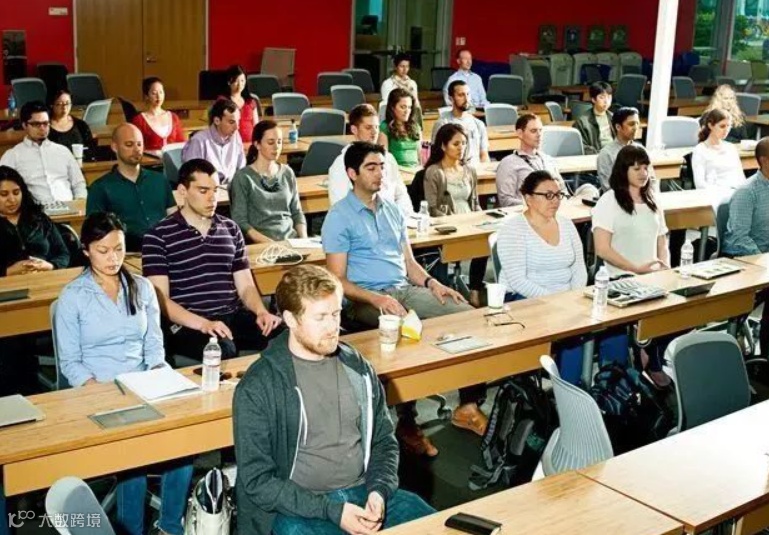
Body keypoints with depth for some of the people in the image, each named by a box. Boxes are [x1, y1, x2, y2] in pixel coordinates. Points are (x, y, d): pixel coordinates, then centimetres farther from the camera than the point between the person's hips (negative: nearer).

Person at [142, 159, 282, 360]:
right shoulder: (159, 236, 1)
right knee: (224, 351, -38)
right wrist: (202, 324, -19)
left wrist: (261, 311, -4)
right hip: (187, 324, -5)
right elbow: (160, 298, -5)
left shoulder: (231, 229, 17)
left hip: (234, 317, 5)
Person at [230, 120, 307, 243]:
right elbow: (240, 221, -6)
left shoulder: (287, 173, 13)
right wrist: (269, 242, -17)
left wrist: (304, 238, -1)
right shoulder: (243, 177, -1)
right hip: (259, 244, -4)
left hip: (292, 239, 4)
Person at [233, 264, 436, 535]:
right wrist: (331, 510, -17)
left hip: (363, 492, 4)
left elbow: (384, 440, 13)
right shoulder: (258, 387, -9)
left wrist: (379, 490, -6)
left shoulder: (357, 367, 6)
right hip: (295, 507, -4)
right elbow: (258, 480, -10)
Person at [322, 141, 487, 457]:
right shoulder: (339, 218, -2)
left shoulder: (392, 211, 19)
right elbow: (338, 280, -8)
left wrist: (432, 283, 0)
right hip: (366, 300, -7)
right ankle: (406, 423, -21)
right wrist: (377, 298, -22)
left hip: (407, 290, 7)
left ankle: (468, 406, -5)